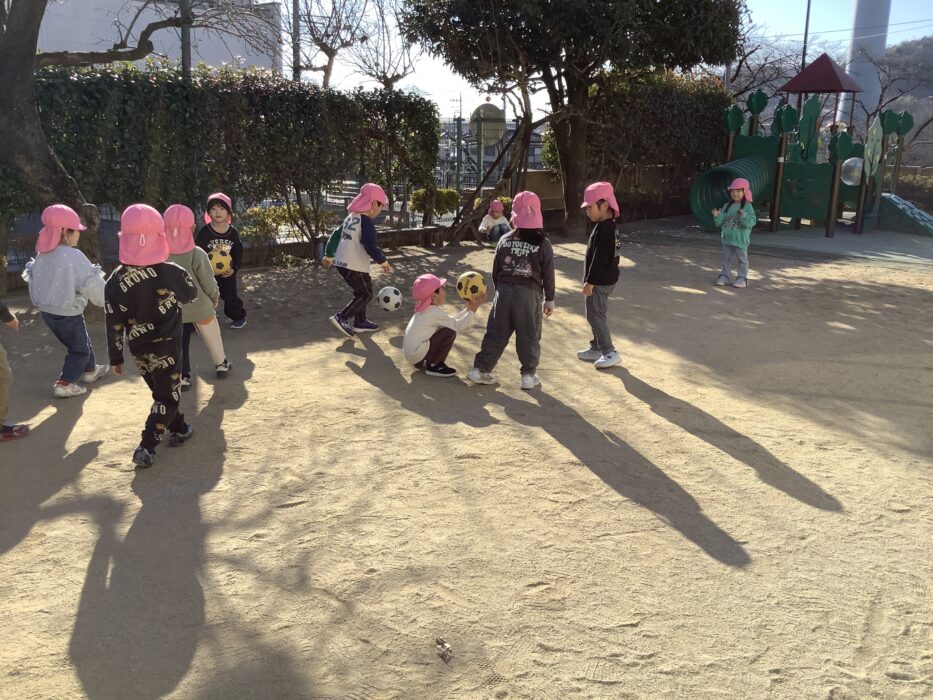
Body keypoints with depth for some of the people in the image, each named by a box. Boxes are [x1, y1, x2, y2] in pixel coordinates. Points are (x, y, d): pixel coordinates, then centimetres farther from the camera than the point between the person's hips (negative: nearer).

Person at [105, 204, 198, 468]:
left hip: (138, 348, 4)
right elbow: (192, 294, 3)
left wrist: (116, 357, 4)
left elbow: (114, 324, -7)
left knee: (160, 391, 23)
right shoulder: (172, 273, -19)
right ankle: (146, 448, -1)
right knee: (168, 396, 7)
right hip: (166, 346, -3)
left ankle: (179, 429, 38)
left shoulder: (116, 280, -12)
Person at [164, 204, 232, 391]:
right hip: (200, 306, -1)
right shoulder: (197, 254, -21)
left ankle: (183, 377, 18)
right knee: (212, 337, 21)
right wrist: (215, 297, 5)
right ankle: (221, 365, 39)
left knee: (180, 343, 15)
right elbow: (208, 282, -15)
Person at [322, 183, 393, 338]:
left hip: (341, 263, 9)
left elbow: (335, 235, 22)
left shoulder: (350, 217, 13)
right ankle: (342, 317, -6)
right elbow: (371, 246, -25)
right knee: (366, 295, 2)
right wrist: (383, 261, -13)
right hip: (355, 266, -9)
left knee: (361, 292, 21)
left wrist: (329, 255, 32)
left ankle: (360, 322, 28)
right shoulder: (366, 221, -16)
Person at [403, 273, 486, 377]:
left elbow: (452, 321, 14)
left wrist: (468, 309, 9)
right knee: (450, 332, -13)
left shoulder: (425, 309, 11)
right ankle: (433, 366, -4)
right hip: (416, 355, -9)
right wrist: (473, 309, -9)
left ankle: (421, 363, 17)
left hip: (410, 353, 9)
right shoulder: (435, 312, -17)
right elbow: (457, 325, -13)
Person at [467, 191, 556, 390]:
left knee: (496, 333, 11)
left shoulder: (505, 240, 1)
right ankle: (529, 375, 15)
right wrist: (549, 300, 9)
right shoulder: (543, 244, -6)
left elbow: (496, 269, 8)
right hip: (529, 294, -3)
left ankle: (480, 369, 14)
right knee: (529, 336, 9)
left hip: (504, 291, 3)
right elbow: (548, 275, -1)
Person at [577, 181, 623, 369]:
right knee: (597, 315, 18)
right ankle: (597, 348, 28)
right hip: (605, 279, 10)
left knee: (595, 315, -5)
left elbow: (599, 258, -24)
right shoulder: (609, 226, 11)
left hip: (600, 281, -10)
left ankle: (610, 352, -1)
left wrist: (590, 281, -21)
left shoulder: (604, 228, -22)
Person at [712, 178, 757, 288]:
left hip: (741, 239, -5)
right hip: (727, 238, 5)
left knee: (742, 259, 5)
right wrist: (717, 216, -12)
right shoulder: (727, 206, 7)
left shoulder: (747, 206, -8)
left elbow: (752, 222, -16)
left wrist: (744, 217, -32)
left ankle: (742, 279, 11)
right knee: (726, 258, 11)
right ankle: (725, 276, 18)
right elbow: (720, 222, 8)